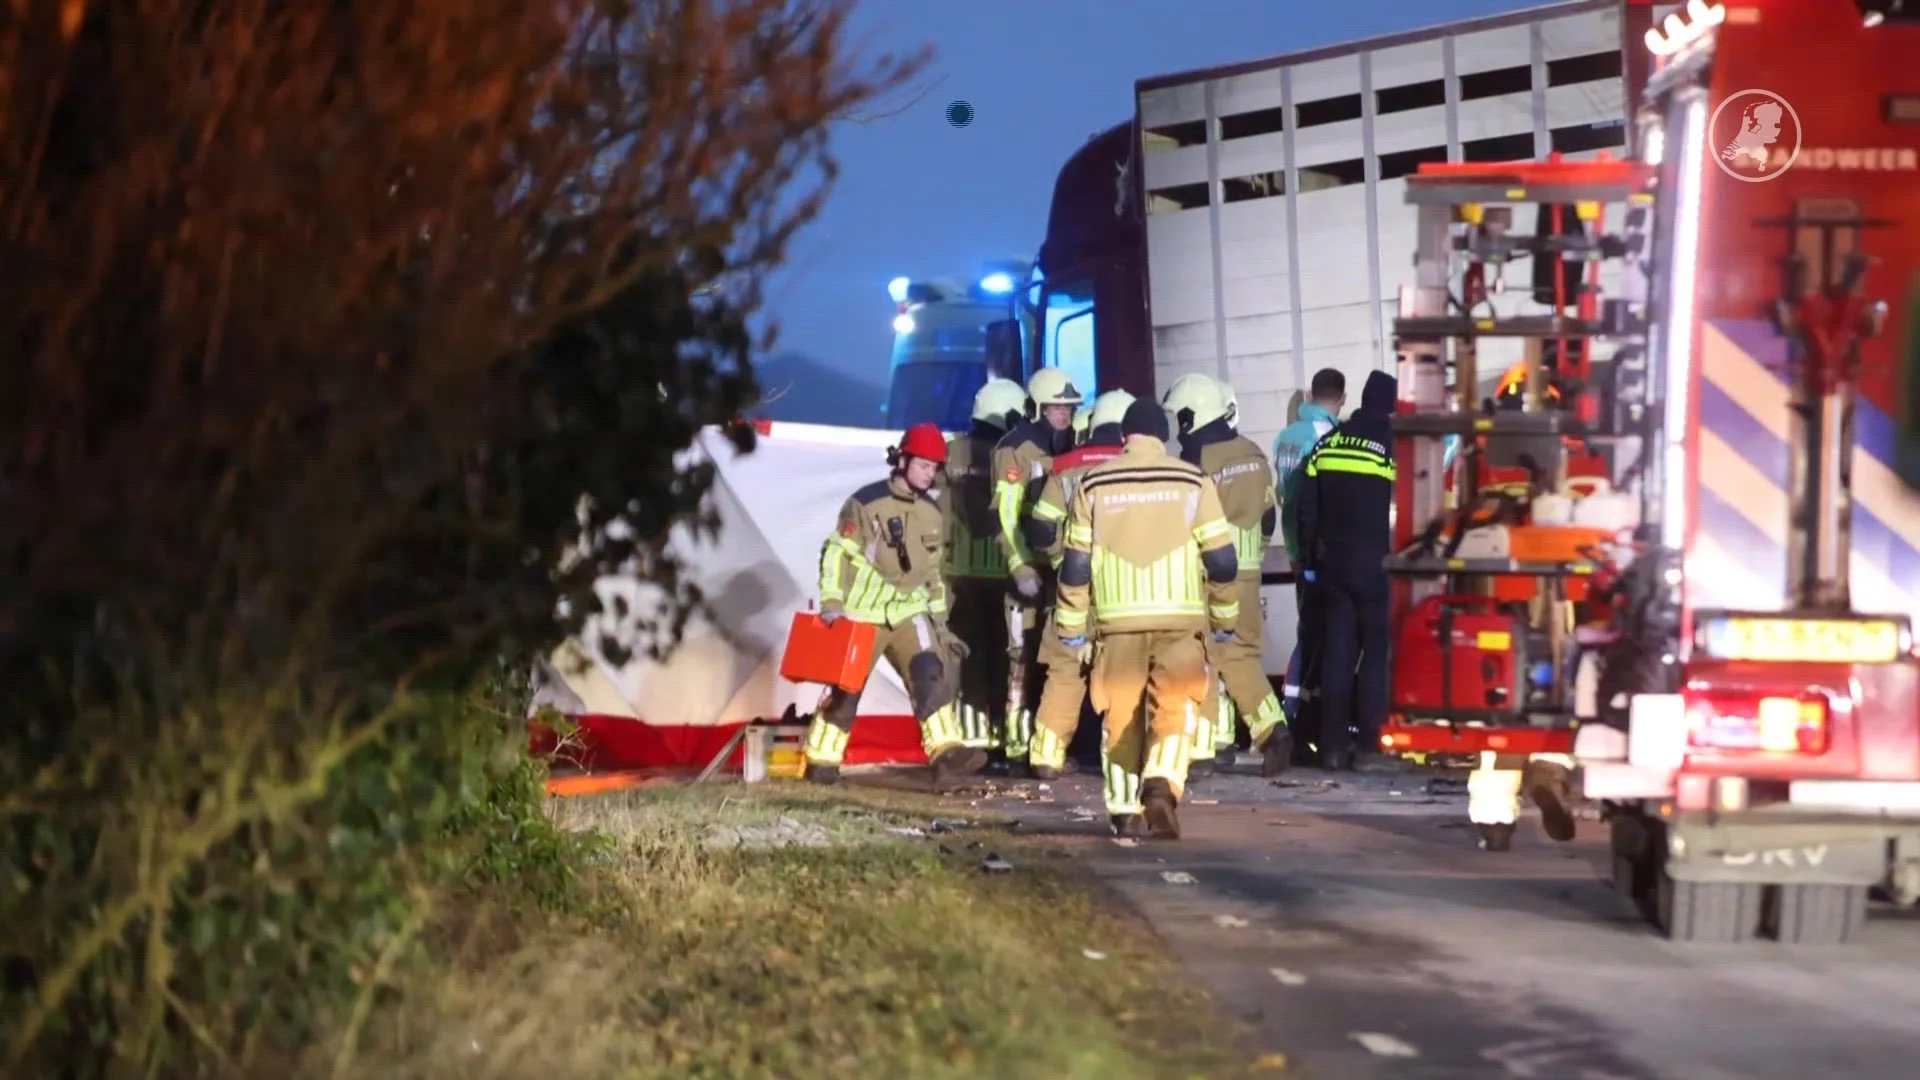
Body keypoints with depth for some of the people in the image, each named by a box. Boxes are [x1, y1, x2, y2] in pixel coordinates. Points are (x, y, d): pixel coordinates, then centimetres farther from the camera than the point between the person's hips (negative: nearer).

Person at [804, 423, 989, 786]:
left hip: (910, 612, 4)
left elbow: (933, 572, 17)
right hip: (863, 615, -4)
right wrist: (832, 603, -18)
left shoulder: (931, 513, 8)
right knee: (845, 689, 3)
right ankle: (821, 762, 18)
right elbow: (836, 553, -10)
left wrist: (939, 620, 15)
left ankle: (946, 754, -25)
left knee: (931, 675, -17)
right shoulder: (866, 503, -10)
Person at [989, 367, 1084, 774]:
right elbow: (1005, 516, -12)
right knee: (1026, 660, -8)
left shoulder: (1074, 447, 15)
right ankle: (1017, 747, -6)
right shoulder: (1015, 450, -6)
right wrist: (1021, 568, -20)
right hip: (1032, 571, -6)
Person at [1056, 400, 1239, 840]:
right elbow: (1221, 559, 1)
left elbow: (1075, 564, 4)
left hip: (1118, 619, 1)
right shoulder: (1192, 482, 2)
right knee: (1176, 706, 1)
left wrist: (1071, 624, 12)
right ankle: (1161, 784, -23)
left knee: (1122, 714, 13)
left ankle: (1124, 810, 15)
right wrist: (1225, 615, 14)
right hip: (1180, 617, -1)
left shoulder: (1093, 485, 5)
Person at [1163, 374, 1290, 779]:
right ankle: (1272, 729, 0)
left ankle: (1200, 749, 3)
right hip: (1247, 573, 7)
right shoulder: (1254, 455, 8)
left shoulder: (1196, 463, -15)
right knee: (1241, 655, 15)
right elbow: (1268, 516, 15)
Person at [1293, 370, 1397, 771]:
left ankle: (1333, 745, 4)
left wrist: (1308, 561, 15)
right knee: (1376, 653, 3)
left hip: (1333, 566, 4)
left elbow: (1307, 509, 8)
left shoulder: (1327, 443, 6)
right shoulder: (1396, 445, -6)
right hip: (1379, 568, -4)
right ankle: (1369, 743, 1)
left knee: (1336, 654, 6)